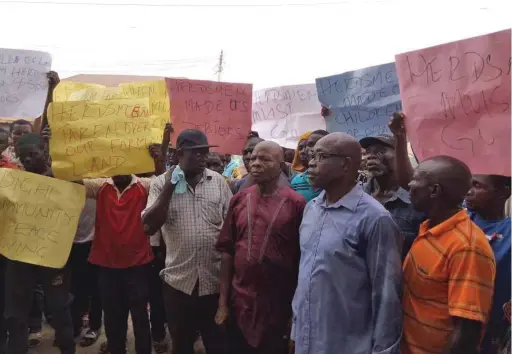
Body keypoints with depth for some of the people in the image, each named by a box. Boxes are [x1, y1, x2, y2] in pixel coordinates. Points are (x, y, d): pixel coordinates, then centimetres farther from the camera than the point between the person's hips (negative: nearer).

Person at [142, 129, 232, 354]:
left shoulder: (218, 181, 1)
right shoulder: (161, 183, -3)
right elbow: (148, 227, -11)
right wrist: (169, 187, -15)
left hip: (215, 279, 0)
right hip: (178, 280, 0)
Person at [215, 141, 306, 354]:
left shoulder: (295, 203, -10)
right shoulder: (239, 200, 2)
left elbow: (302, 257, -7)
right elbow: (227, 251, 3)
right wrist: (223, 301, 2)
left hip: (278, 305, -3)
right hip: (239, 303, 3)